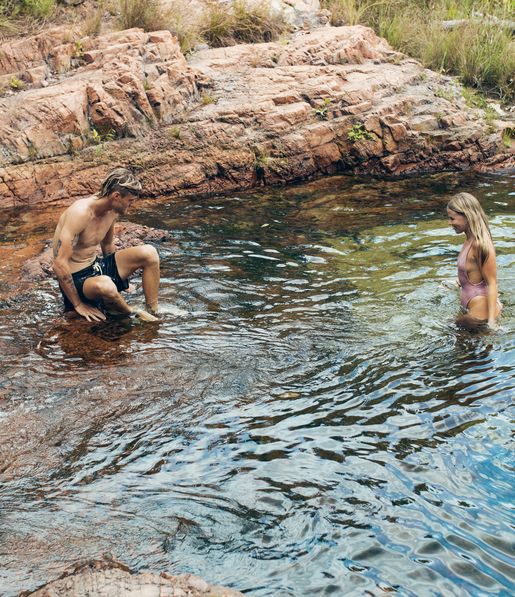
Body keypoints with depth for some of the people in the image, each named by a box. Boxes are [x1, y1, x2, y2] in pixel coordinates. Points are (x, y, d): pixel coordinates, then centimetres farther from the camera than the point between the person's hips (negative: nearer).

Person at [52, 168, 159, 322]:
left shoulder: (112, 211, -1)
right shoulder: (80, 213, -26)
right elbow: (59, 264, -27)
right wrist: (78, 305, -21)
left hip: (97, 266, 8)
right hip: (76, 279, -8)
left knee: (149, 252, -8)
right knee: (105, 285, -41)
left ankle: (153, 315, -5)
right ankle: (133, 314, -10)